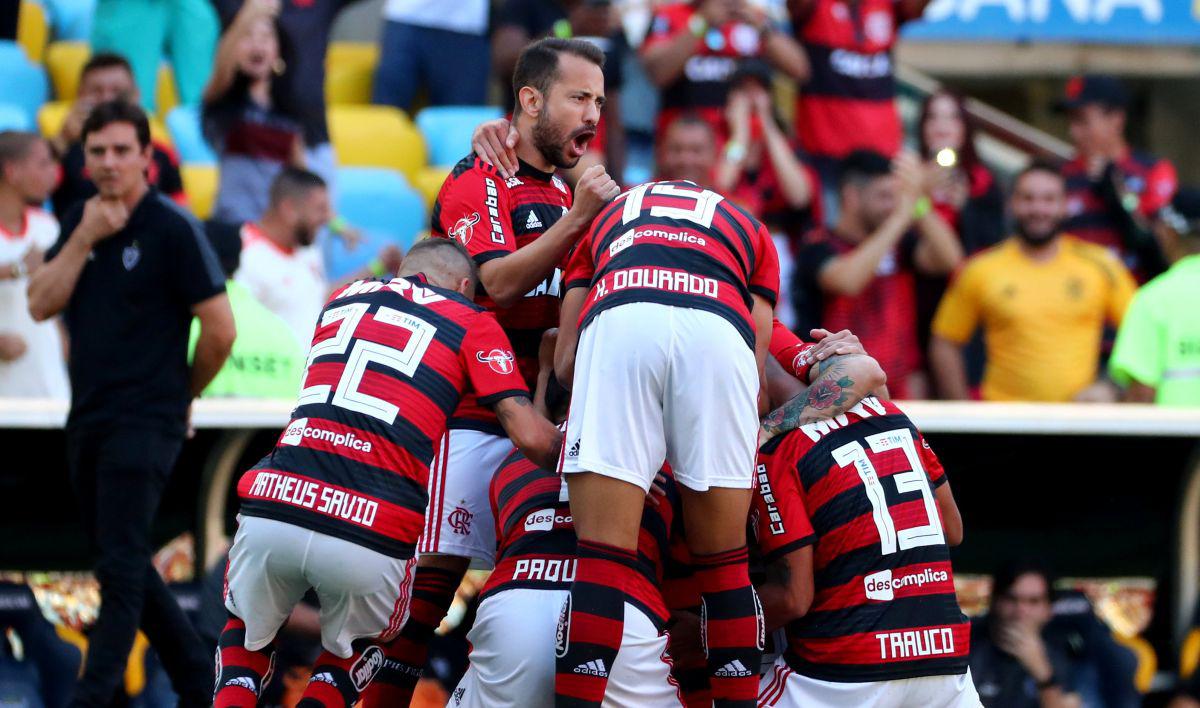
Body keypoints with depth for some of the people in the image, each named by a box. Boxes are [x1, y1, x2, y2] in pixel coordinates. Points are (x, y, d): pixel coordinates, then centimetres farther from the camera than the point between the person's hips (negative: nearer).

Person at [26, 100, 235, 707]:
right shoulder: (80, 220, 10)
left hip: (145, 423, -8)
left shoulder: (172, 229, -10)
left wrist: (182, 393, 3)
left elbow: (219, 329, -9)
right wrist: (84, 239, -10)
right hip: (87, 421, 8)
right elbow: (40, 304, 0)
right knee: (123, 564, 13)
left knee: (120, 564, -12)